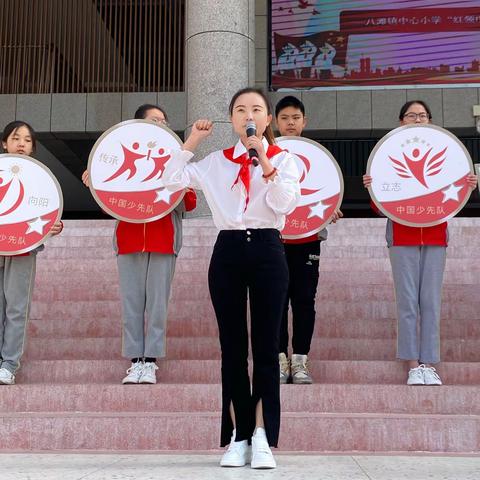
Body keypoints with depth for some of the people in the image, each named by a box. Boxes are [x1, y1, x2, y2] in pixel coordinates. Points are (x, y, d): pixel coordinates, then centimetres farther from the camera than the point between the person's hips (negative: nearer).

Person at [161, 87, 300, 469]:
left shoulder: (284, 159, 4)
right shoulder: (216, 162, 11)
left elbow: (285, 203, -11)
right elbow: (172, 180, 6)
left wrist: (265, 164, -18)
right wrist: (191, 142, 4)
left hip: (267, 250, -2)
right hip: (228, 251, 2)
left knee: (266, 346, -1)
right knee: (232, 346, 4)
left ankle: (262, 438, 4)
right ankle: (238, 436, 13)